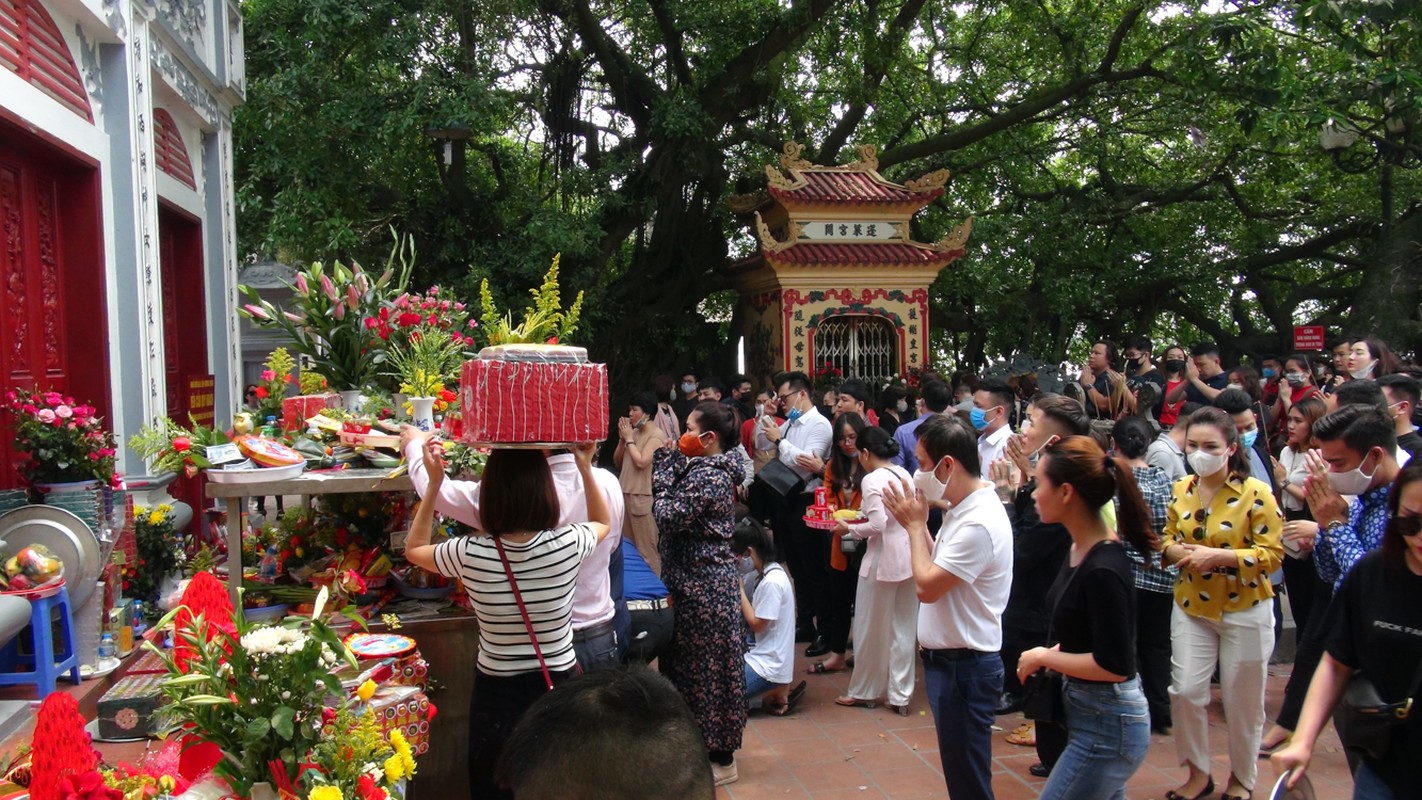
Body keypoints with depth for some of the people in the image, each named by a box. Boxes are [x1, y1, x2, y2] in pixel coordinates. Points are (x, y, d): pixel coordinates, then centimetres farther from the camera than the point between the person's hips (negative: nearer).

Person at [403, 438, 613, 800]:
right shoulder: (567, 544, -18)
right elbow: (604, 522, 8)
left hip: (497, 692, 0)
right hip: (560, 687, 1)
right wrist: (585, 467, 5)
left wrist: (433, 483, 0)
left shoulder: (469, 554, -18)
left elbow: (413, 550, 5)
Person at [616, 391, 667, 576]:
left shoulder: (656, 435, -10)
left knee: (646, 549, -3)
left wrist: (629, 439, -9)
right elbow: (617, 462, 15)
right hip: (625, 493, 8)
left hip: (643, 497, -8)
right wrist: (622, 438, 1)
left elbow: (641, 462, -21)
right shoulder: (633, 432, 13)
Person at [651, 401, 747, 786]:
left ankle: (721, 759, 14)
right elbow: (681, 517, 12)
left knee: (705, 666, 1)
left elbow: (668, 518, -24)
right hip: (700, 583, 10)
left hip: (703, 586, -10)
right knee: (698, 664, 18)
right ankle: (710, 746, 31)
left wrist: (664, 474, -13)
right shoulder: (708, 469, 10)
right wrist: (668, 468, 6)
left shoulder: (707, 476, -21)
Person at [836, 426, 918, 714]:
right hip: (909, 557, 7)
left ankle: (864, 691, 23)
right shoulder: (904, 475, 8)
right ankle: (900, 696, 19)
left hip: (883, 559, -7)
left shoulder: (872, 480, -13)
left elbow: (877, 525, -20)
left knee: (872, 630, 9)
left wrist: (850, 528, -4)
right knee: (903, 629, 13)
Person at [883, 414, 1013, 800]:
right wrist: (917, 523, 1)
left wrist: (915, 525, -12)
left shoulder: (979, 522, -25)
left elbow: (927, 586, -23)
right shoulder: (962, 507, 7)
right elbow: (938, 567, 11)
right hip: (948, 659, 10)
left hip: (964, 666, -10)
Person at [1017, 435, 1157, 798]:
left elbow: (1114, 666, -23)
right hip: (1095, 716, 9)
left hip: (1106, 726, -9)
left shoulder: (1103, 570, -26)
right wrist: (1053, 654, 3)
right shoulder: (1080, 548, 2)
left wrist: (1044, 657, -13)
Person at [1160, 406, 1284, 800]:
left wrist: (1220, 556, -26)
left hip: (1244, 611, -4)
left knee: (1242, 700, 10)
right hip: (1191, 608, 4)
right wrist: (1174, 550, -11)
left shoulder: (1256, 493, -15)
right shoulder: (1181, 490, 1)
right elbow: (1168, 538, 12)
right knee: (1184, 691, 1)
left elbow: (1273, 554, -14)